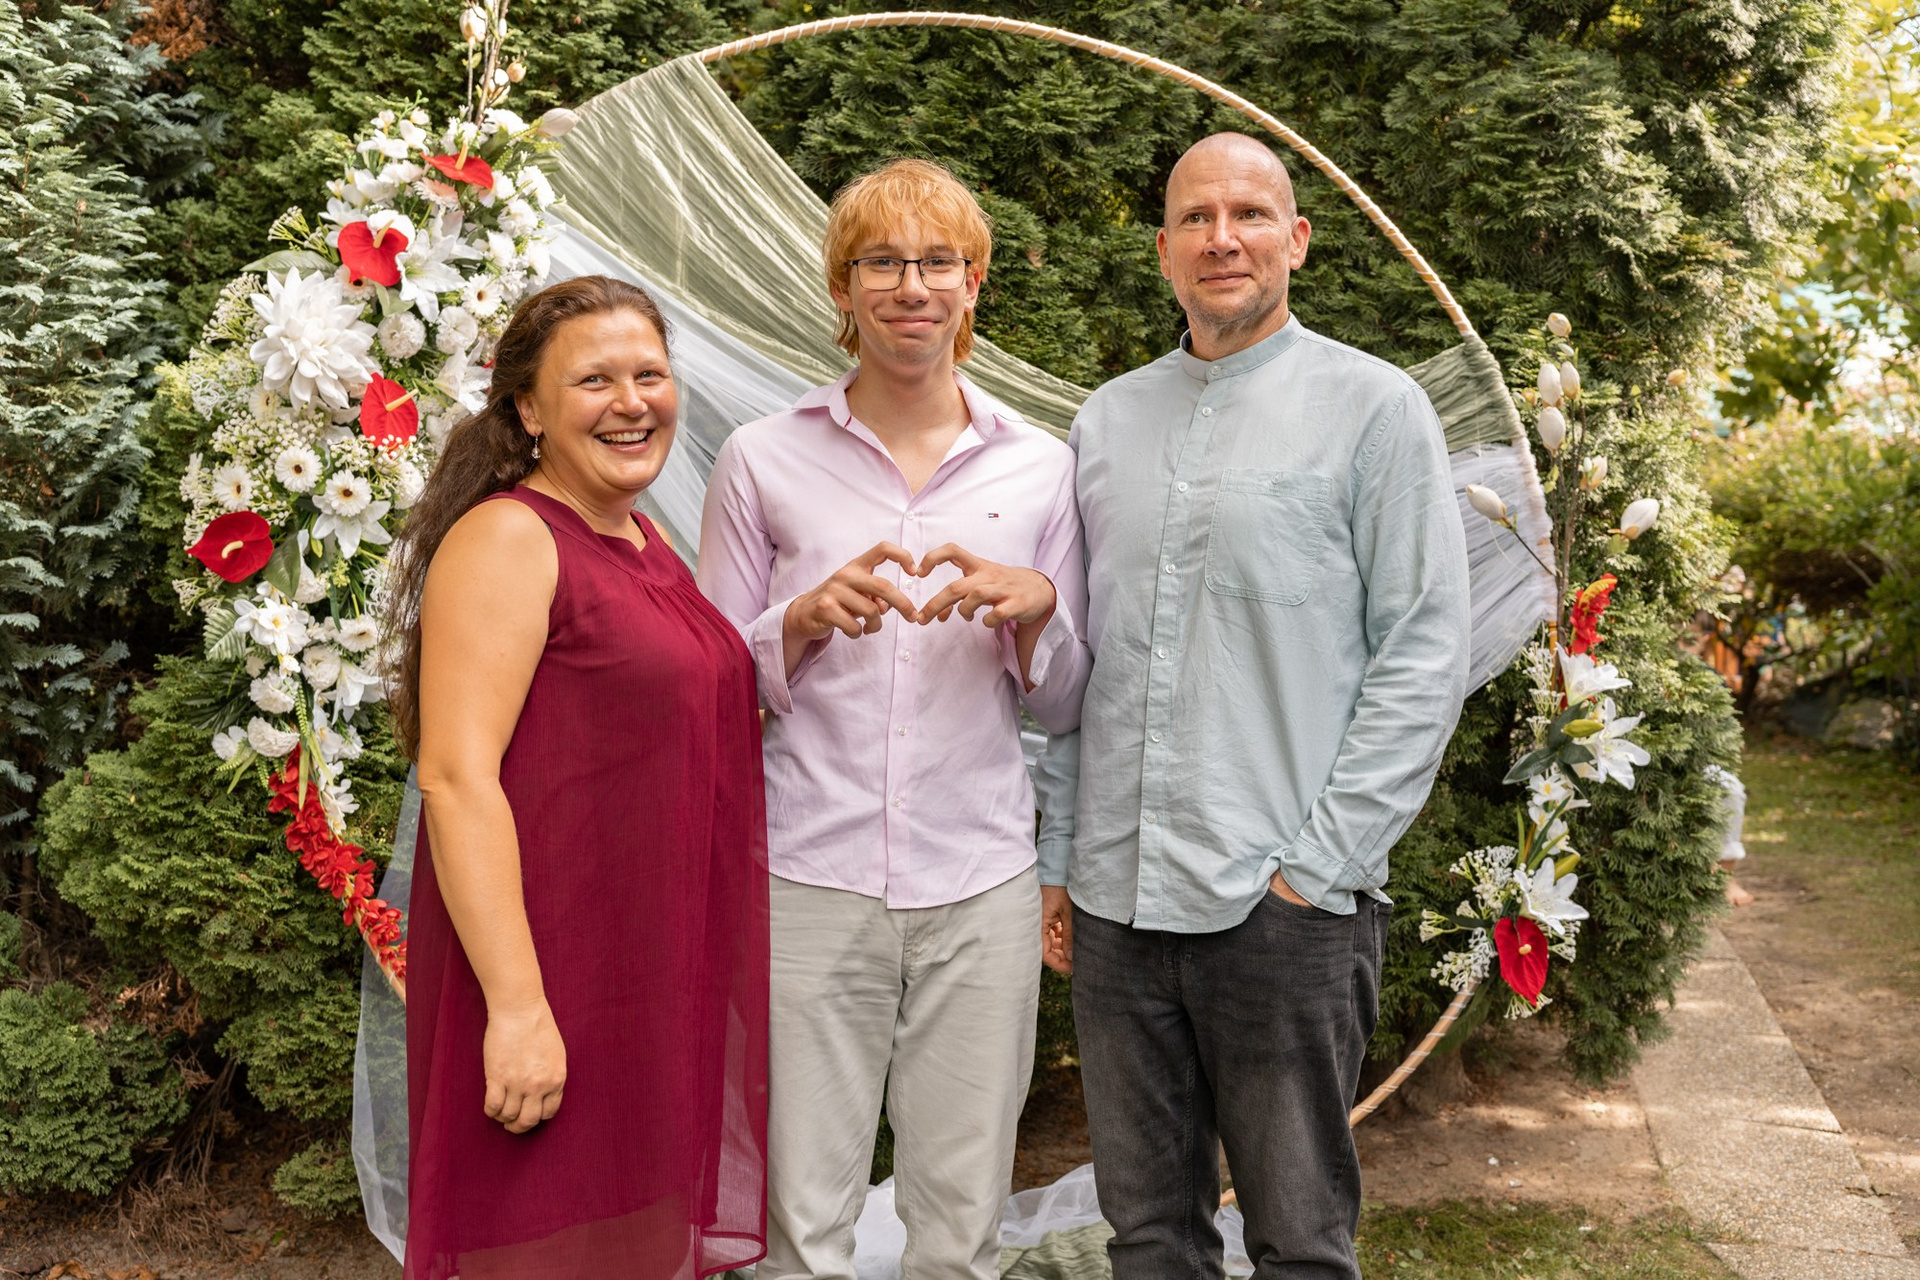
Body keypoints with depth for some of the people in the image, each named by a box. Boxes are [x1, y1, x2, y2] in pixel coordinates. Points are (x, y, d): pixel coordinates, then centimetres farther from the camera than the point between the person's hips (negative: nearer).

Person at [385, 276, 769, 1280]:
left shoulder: (645, 541, 13)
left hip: (663, 965, 8)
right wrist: (516, 1004, -25)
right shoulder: (507, 538, -13)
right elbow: (456, 778, -21)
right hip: (553, 978, -8)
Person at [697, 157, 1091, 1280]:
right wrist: (808, 617, -14)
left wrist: (1035, 605, -11)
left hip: (981, 887, 2)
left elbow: (1065, 707, 10)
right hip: (810, 881, -1)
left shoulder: (1040, 467, 6)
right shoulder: (764, 460, 2)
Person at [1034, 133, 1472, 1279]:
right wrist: (1061, 858, 12)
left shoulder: (1374, 407, -1)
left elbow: (1426, 657, -7)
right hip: (1115, 898, 4)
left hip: (1286, 906, -4)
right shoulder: (1108, 420, 13)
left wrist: (1315, 863, -11)